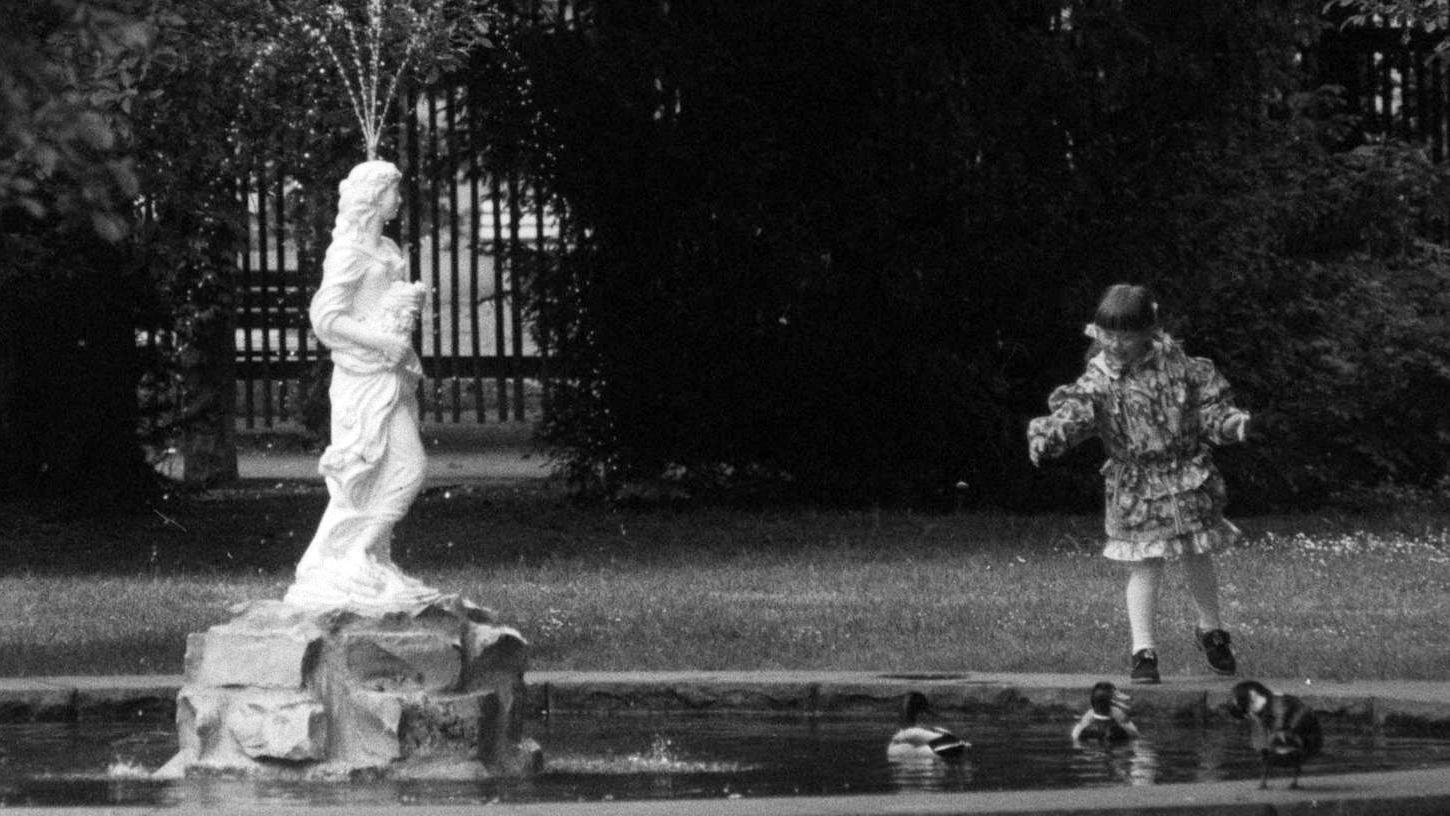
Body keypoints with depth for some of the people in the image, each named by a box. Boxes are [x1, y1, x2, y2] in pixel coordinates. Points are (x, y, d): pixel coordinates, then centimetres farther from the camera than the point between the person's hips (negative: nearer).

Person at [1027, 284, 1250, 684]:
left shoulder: (1176, 364, -4)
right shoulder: (1099, 380, -9)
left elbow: (1209, 405, 2)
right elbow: (1073, 412, -24)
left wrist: (1231, 422, -16)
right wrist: (1047, 434, -42)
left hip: (1188, 479, 2)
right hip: (1135, 484, -2)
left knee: (1197, 558, 13)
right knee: (1145, 567, -5)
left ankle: (1211, 631, 35)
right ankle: (1144, 651, 2)